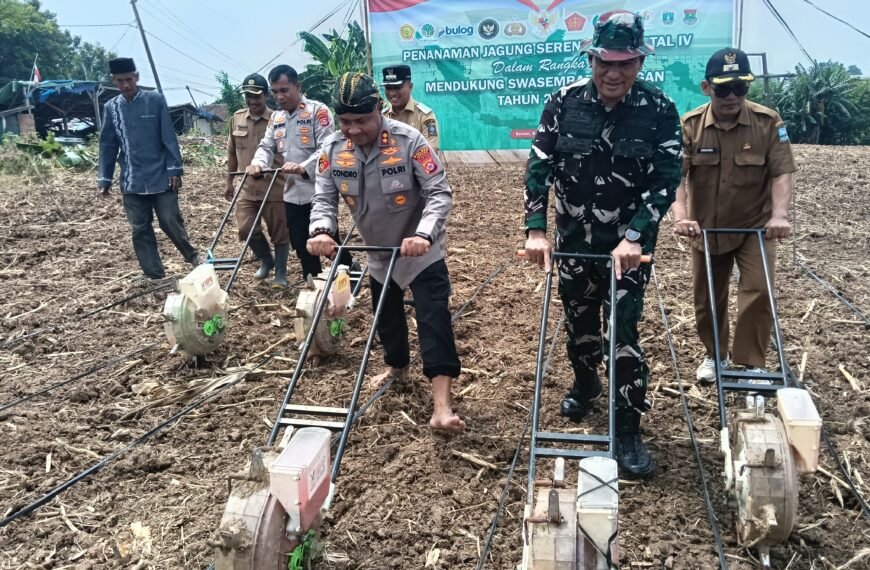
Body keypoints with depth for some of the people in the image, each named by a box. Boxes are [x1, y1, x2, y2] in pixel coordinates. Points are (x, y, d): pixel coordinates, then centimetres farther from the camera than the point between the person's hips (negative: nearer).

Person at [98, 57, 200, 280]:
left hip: (161, 177, -3)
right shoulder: (111, 108, 5)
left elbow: (169, 137, -4)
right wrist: (104, 180, 6)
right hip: (132, 182, 3)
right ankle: (155, 276, 14)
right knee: (140, 230, 5)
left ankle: (192, 255, 24)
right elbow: (107, 145, 8)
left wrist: (175, 169, -9)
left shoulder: (156, 100, -3)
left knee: (171, 222, -3)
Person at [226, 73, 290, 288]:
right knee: (245, 228, -2)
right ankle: (266, 260, 25)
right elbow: (232, 152, 16)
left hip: (275, 187, -4)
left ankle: (280, 274, 18)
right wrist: (229, 181, 17)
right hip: (246, 187, 4)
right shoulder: (237, 118, 8)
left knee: (279, 232, 3)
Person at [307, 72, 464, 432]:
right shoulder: (333, 149, -12)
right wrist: (322, 231, -31)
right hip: (379, 251, 6)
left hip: (421, 251, -5)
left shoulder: (409, 140, -26)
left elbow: (440, 193, -26)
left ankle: (441, 406, -15)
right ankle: (397, 366, 50)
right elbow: (324, 197, -9)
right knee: (386, 315, 22)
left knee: (434, 319, -13)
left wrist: (423, 234, -43)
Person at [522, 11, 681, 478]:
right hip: (574, 238, 3)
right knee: (579, 322, 18)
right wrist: (536, 230, -17)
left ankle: (628, 431, 10)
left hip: (628, 243, -2)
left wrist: (633, 236, -24)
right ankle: (585, 383, 47)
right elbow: (539, 166, -7)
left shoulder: (659, 110, -12)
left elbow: (665, 180, -13)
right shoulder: (565, 102, -8)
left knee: (622, 332, -4)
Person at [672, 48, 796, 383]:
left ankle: (752, 364, 2)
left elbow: (781, 173, -13)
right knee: (707, 297, 12)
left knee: (758, 291, -13)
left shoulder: (768, 123, -11)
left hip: (755, 225, -1)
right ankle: (714, 355, 34)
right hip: (706, 228, 1)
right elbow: (675, 175, -19)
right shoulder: (689, 125, -11)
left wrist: (779, 214, -28)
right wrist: (680, 216, -34)